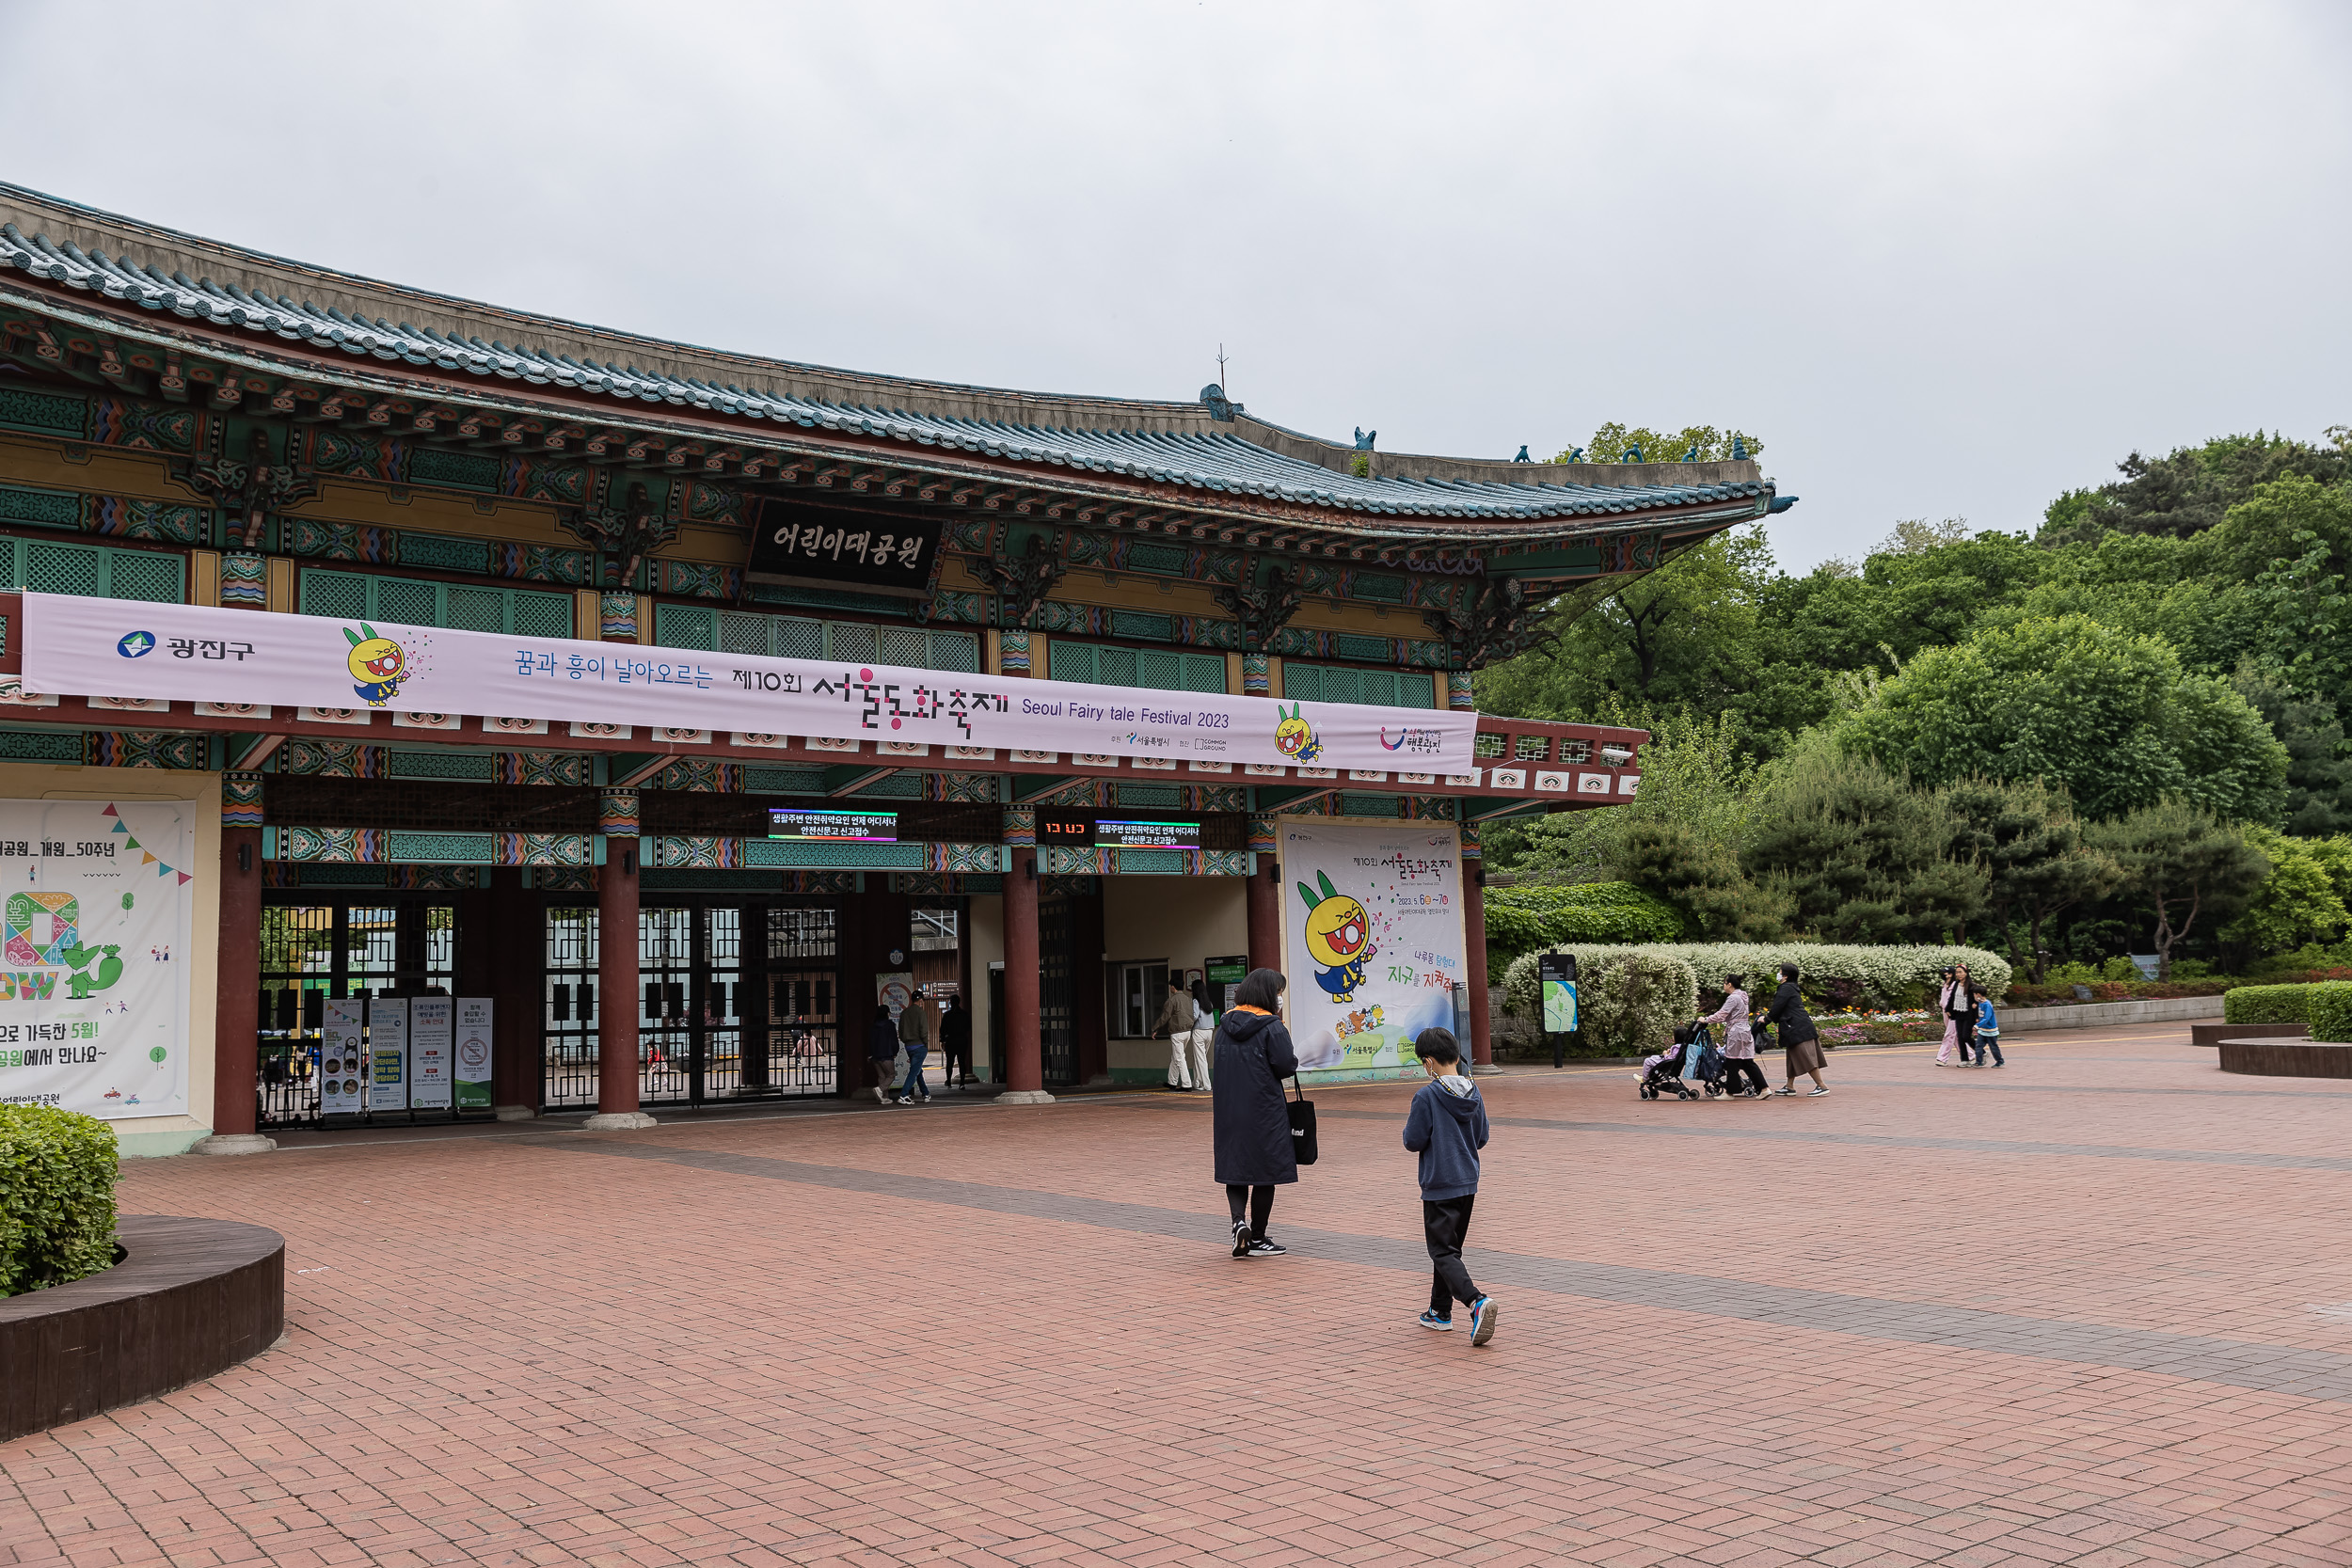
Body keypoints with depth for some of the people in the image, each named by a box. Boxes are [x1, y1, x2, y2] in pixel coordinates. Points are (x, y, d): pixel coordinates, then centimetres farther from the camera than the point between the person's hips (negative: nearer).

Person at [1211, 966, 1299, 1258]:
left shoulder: (1224, 1024, 6)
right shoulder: (1271, 1027, -12)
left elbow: (1216, 1065, 10)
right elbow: (1287, 1066, -16)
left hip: (1228, 1111, 5)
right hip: (1263, 1113, -5)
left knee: (1234, 1169, 13)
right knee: (1265, 1172, 7)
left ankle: (1239, 1221, -9)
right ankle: (1257, 1238, 13)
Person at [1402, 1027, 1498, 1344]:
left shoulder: (1427, 1096, -16)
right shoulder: (1473, 1093, 2)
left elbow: (1413, 1142, -14)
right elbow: (1481, 1138, 9)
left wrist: (1410, 1125, 5)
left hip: (1439, 1186, -7)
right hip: (1468, 1182, 7)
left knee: (1443, 1252, -4)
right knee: (1450, 1246, 19)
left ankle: (1476, 1301, -25)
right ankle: (1440, 1311, 27)